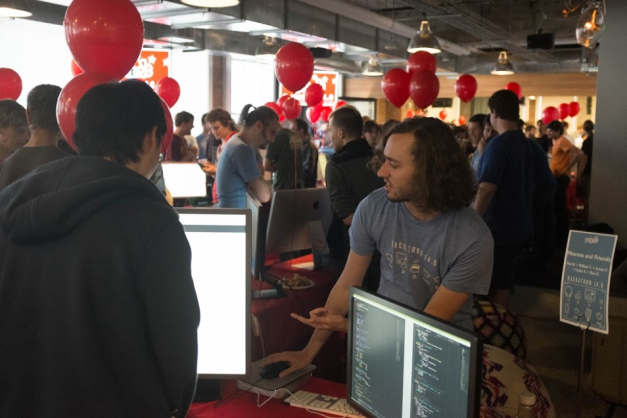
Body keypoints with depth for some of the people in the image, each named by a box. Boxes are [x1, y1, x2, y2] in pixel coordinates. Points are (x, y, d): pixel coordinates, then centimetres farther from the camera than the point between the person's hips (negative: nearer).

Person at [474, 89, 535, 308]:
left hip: (499, 227, -8)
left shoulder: (499, 144, -18)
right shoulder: (524, 142, 8)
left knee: (495, 285, 2)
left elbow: (486, 190, -24)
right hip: (519, 225, 8)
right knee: (504, 281, 18)